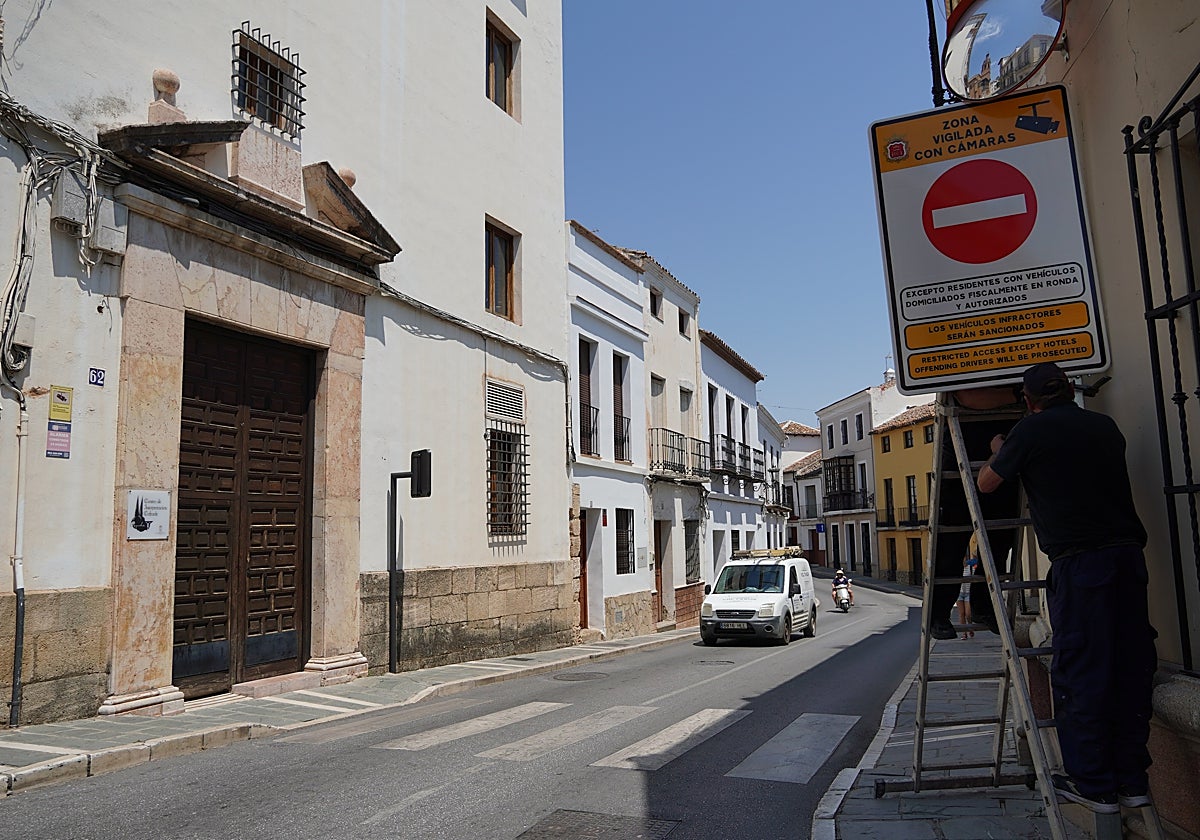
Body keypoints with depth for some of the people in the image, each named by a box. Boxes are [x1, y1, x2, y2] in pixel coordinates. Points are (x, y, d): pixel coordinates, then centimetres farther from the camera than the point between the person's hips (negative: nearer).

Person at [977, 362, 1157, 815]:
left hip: (1078, 561, -6)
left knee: (1080, 673, 2)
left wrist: (998, 452, 27)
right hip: (1128, 555, 6)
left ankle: (1094, 784, 9)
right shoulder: (1105, 426, 14)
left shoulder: (1031, 430, -3)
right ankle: (1132, 780, 21)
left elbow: (986, 483, 7)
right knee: (1129, 667, 11)